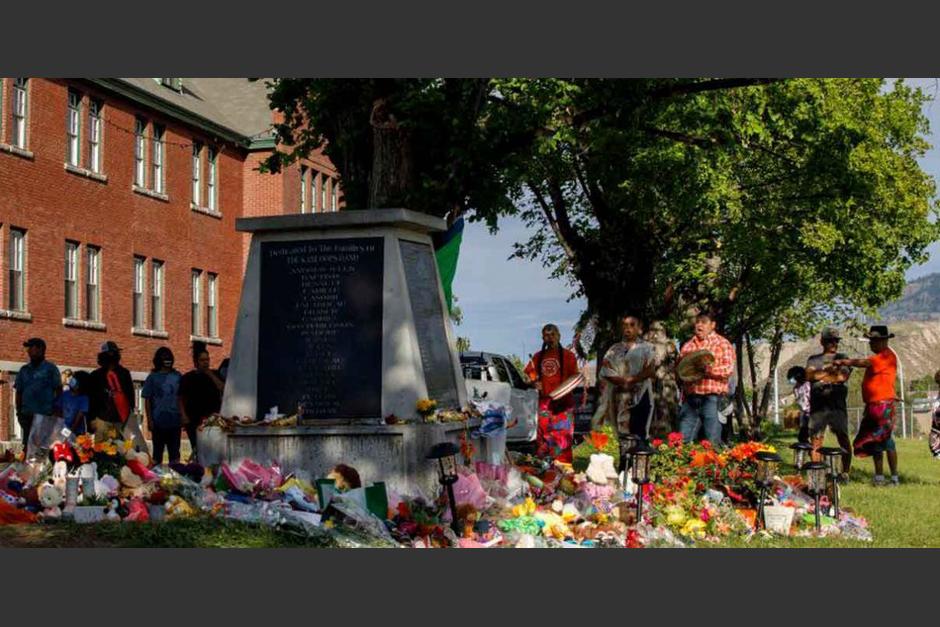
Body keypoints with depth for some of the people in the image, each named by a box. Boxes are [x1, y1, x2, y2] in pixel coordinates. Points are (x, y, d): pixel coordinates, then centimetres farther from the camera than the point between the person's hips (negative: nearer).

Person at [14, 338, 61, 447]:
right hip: (27, 414, 4)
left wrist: (57, 411, -6)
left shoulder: (50, 368, 3)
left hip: (45, 415, -4)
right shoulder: (24, 370, 14)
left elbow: (58, 390, 1)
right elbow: (19, 392, 17)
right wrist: (19, 411, 10)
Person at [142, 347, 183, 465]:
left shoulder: (177, 376, 5)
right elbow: (147, 400, 0)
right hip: (158, 421, -2)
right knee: (158, 451, 7)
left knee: (174, 452, 8)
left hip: (175, 420, 2)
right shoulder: (153, 377, 0)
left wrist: (183, 416, 5)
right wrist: (149, 420, -6)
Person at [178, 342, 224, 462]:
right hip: (194, 420, -1)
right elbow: (180, 399, 6)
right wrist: (183, 416, -4)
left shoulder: (215, 375, 11)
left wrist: (211, 375, -7)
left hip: (213, 418, 1)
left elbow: (223, 389, -4)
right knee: (197, 449, -3)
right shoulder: (188, 378, 7)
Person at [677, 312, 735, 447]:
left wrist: (709, 369, -20)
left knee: (713, 443, -4)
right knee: (683, 440, 2)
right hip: (690, 397, 5)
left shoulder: (722, 343, 4)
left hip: (712, 397, -5)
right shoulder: (687, 346, 20)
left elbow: (729, 369, -7)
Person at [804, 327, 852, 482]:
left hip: (837, 405, -1)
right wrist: (829, 371, -8)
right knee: (815, 440, -2)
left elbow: (843, 376, -3)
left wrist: (820, 375, -2)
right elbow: (809, 375, -1)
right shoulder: (813, 359, 18)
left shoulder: (842, 358, 15)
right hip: (817, 406, 1)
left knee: (843, 438, -3)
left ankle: (845, 472, 4)